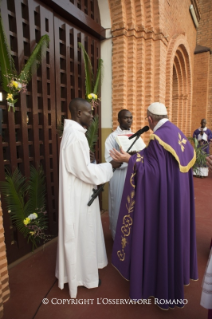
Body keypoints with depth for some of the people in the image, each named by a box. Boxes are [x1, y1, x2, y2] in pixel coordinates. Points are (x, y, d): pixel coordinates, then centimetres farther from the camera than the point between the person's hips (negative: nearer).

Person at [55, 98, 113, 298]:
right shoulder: (76, 136, -24)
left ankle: (76, 269, 43)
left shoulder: (72, 132, 9)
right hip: (78, 195, -10)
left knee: (80, 233, 23)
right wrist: (110, 166, -14)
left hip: (77, 193, 10)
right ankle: (83, 274, 30)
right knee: (81, 234, 8)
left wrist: (102, 167, 9)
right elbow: (85, 171, -24)